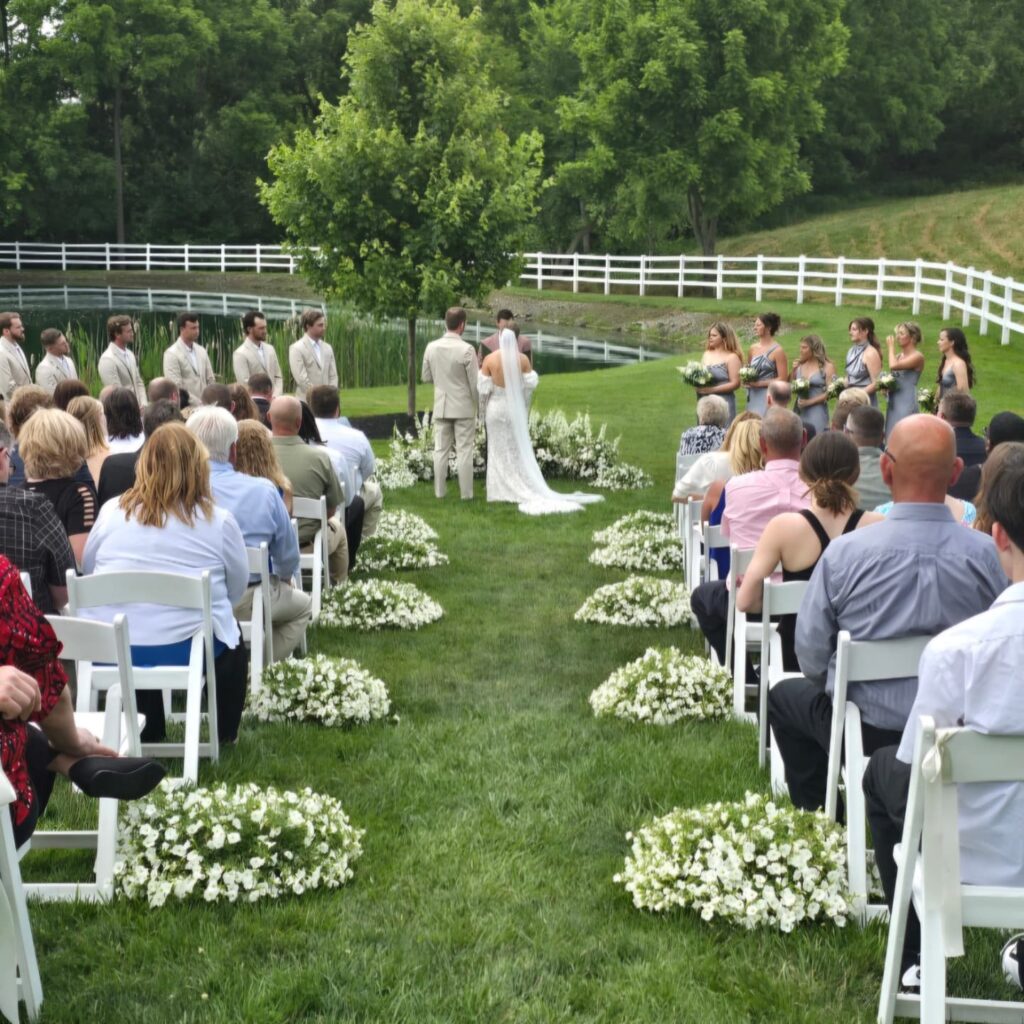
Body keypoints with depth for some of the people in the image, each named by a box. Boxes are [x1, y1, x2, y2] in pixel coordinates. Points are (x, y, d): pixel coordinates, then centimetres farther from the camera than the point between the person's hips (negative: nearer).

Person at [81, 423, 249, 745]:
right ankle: (224, 734, 37)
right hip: (186, 648, -3)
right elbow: (238, 587, 6)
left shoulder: (111, 511, 1)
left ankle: (148, 732, 42)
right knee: (232, 636, 28)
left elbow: (87, 571, 16)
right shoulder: (219, 520, -6)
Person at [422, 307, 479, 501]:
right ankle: (466, 493, 6)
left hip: (441, 406, 4)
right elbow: (474, 382, -12)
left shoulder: (431, 347, -2)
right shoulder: (466, 349, -16)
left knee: (440, 450, 9)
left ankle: (440, 492, 13)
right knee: (464, 451, 2)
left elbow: (426, 377, 8)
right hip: (463, 407, -4)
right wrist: (478, 404, 2)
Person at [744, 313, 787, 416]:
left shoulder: (777, 351, -7)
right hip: (753, 397, 6)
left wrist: (758, 383, -13)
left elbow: (782, 379, -10)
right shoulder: (753, 348, 10)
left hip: (768, 397, -6)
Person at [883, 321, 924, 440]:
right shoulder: (899, 356, 14)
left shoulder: (917, 356, -9)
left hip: (907, 402, -8)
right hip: (893, 401, 8)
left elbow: (894, 366, -23)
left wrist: (891, 347, -8)